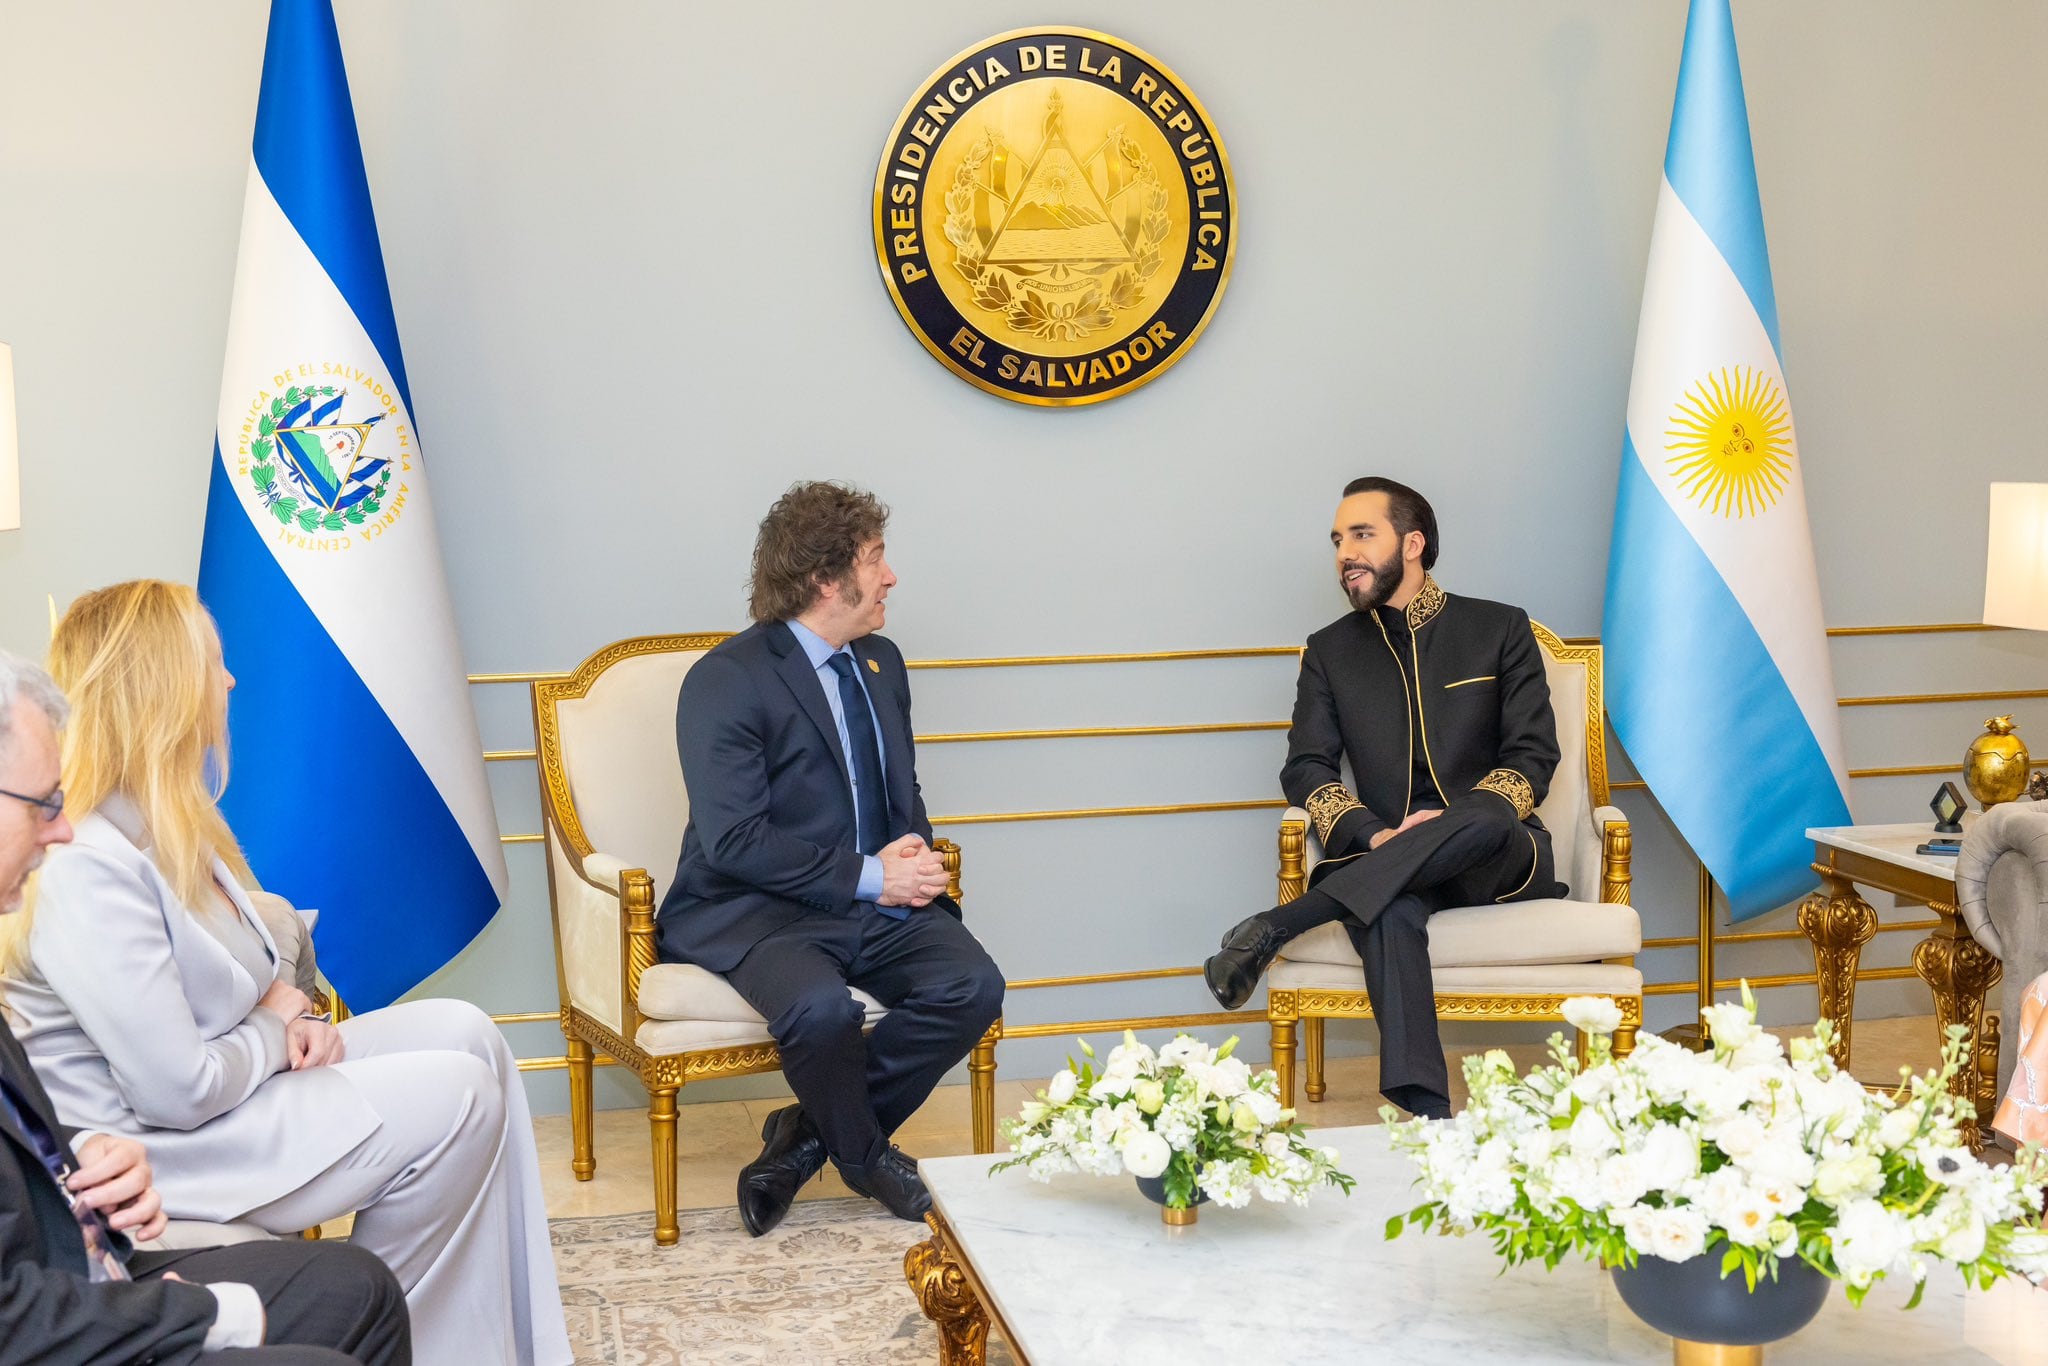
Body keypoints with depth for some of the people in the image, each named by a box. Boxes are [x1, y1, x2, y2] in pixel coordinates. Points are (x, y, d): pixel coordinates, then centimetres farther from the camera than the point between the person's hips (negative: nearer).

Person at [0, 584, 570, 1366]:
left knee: (464, 1033, 0)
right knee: (457, 1097, -15)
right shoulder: (88, 870, -25)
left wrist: (292, 1019, -2)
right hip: (157, 1151, -10)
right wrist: (277, 1031, -7)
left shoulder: (168, 823, 7)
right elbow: (181, 1091, -26)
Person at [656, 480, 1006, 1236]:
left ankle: (809, 1136, -3)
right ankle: (865, 1155, -3)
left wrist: (915, 858, -1)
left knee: (973, 985, -19)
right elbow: (735, 841, -19)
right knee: (820, 1006, -35)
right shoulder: (727, 681, -12)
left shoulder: (881, 662, 13)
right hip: (752, 910, -7)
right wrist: (866, 876, -19)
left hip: (875, 895, 7)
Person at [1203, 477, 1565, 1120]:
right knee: (1390, 912, -37)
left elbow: (1533, 756, 2)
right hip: (1389, 860, 0)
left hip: (1498, 857, 0)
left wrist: (1451, 826, -17)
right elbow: (1306, 768, 6)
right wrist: (1374, 835, -16)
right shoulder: (1331, 651, 16)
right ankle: (1426, 1115, -48)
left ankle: (1275, 927, -36)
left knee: (1482, 820, -38)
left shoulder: (1500, 628, 10)